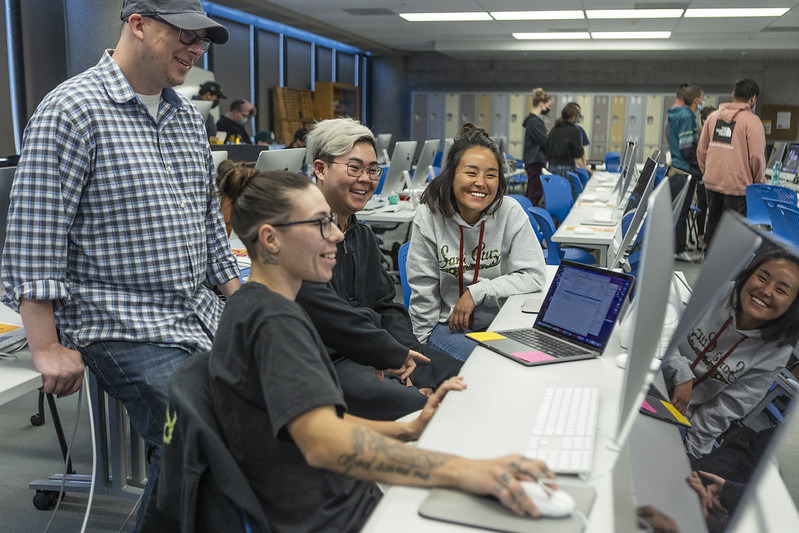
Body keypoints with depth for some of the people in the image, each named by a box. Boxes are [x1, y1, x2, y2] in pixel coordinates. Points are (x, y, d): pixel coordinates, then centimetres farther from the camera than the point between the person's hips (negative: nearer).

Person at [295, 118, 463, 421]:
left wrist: (404, 354, -3)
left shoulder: (363, 236, 17)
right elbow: (324, 312, -22)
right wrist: (395, 354, -13)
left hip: (371, 352, 9)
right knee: (421, 410, -29)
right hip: (321, 360, -9)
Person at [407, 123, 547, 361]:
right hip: (447, 325, -2)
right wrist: (421, 347, -5)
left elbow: (534, 276, -8)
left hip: (500, 323, 3)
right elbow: (423, 292, -4)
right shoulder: (429, 217, -9)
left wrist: (477, 292, -17)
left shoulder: (510, 213, -7)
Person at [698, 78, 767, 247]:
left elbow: (701, 150, 13)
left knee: (713, 224, 17)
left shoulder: (713, 116, 8)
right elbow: (757, 156, -12)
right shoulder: (752, 120, -9)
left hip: (712, 182, 6)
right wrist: (759, 181, 1)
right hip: (737, 185, -6)